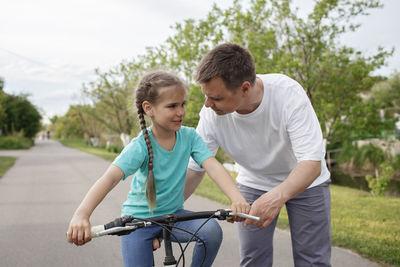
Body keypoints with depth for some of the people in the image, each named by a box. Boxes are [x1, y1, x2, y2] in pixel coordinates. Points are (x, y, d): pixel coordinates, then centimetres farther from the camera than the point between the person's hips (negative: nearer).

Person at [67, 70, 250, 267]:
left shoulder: (189, 136, -10)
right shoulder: (140, 146, -21)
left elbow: (213, 167, -20)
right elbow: (110, 178, -33)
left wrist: (237, 198, -39)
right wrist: (81, 215, -50)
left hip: (173, 214, 3)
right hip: (138, 218, -2)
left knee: (212, 231, -23)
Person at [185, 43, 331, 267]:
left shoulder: (288, 92, -33)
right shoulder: (211, 114, -25)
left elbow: (312, 162, -35)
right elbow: (194, 169, -14)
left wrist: (278, 195, -52)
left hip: (304, 182, -2)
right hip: (253, 185, 2)